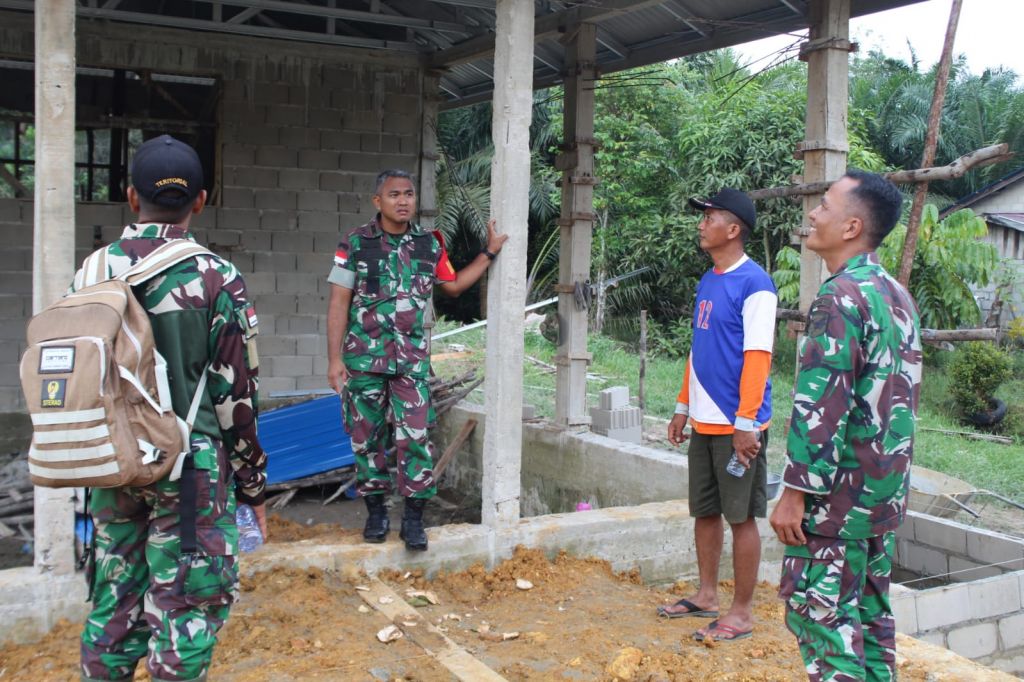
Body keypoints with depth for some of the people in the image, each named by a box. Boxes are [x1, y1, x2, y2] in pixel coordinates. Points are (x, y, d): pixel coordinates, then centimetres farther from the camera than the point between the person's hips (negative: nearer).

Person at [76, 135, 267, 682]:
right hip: (190, 468, -4)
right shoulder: (215, 279, -11)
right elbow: (236, 395, -9)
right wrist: (253, 484, 1)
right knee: (185, 608, 5)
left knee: (114, 603, 17)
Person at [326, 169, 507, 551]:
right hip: (364, 358, -1)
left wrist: (489, 253, 17)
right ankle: (376, 512, 21)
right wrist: (334, 358, -7)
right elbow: (339, 303, -2)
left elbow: (453, 286, 22)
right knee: (367, 437, 7)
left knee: (415, 437, -5)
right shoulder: (355, 244, -3)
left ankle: (413, 518, 5)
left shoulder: (430, 244, 6)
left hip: (412, 359, 1)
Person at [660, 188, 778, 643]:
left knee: (740, 517, 1)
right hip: (704, 422, 8)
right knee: (704, 511, 16)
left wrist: (746, 423, -21)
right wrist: (683, 408, 18)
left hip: (736, 426, -8)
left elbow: (757, 357, -18)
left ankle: (741, 613, 12)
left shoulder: (753, 284, -13)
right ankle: (707, 596, 30)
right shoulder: (707, 281, 13)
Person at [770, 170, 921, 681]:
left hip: (839, 490, -9)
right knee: (870, 612, 15)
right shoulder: (897, 294, 11)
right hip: (887, 487, 9)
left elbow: (822, 404, -22)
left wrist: (795, 492, -18)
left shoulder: (841, 297, -17)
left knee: (820, 613, -1)